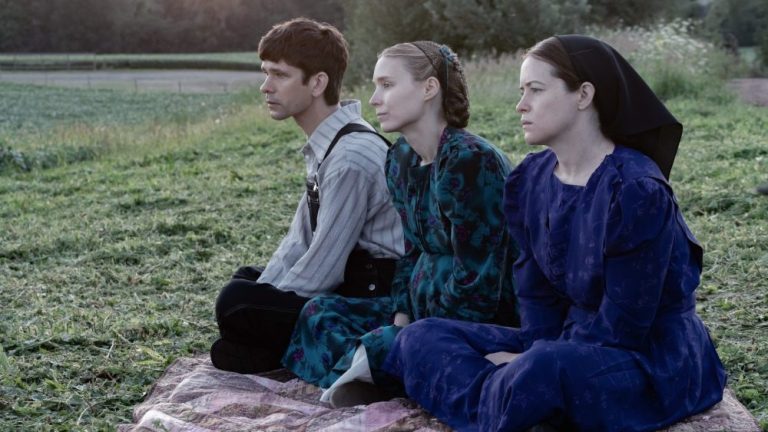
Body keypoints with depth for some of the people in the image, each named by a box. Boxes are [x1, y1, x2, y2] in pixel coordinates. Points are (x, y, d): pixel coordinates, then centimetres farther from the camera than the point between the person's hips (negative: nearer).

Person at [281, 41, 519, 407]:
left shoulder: (469, 161, -22)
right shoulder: (401, 160, 6)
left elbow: (477, 285, -23)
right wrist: (401, 320, -3)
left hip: (483, 320, -9)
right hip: (425, 306, 10)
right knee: (320, 313, 4)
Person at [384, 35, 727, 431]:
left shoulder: (636, 191, -21)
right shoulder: (529, 180, 2)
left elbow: (620, 328, -20)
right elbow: (537, 293, 4)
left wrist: (536, 364, -17)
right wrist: (533, 356, -14)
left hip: (653, 360, -7)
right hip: (570, 344, 8)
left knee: (542, 372, -40)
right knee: (423, 337, -4)